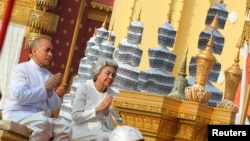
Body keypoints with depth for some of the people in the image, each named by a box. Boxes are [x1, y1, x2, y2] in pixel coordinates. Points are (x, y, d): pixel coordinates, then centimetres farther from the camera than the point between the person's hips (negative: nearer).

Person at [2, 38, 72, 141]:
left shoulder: (49, 75, 14)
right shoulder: (20, 69, -2)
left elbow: (54, 107, 12)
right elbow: (20, 96, -19)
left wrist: (52, 90, -9)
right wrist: (46, 88, -11)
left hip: (40, 118, 6)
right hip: (17, 114, -6)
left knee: (65, 127, -21)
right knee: (41, 121, -36)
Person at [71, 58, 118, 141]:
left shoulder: (111, 94, 7)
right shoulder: (84, 88, -4)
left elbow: (111, 127, 5)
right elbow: (75, 116, -11)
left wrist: (106, 111, -13)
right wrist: (98, 108, -14)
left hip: (102, 131, 4)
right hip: (82, 130, -4)